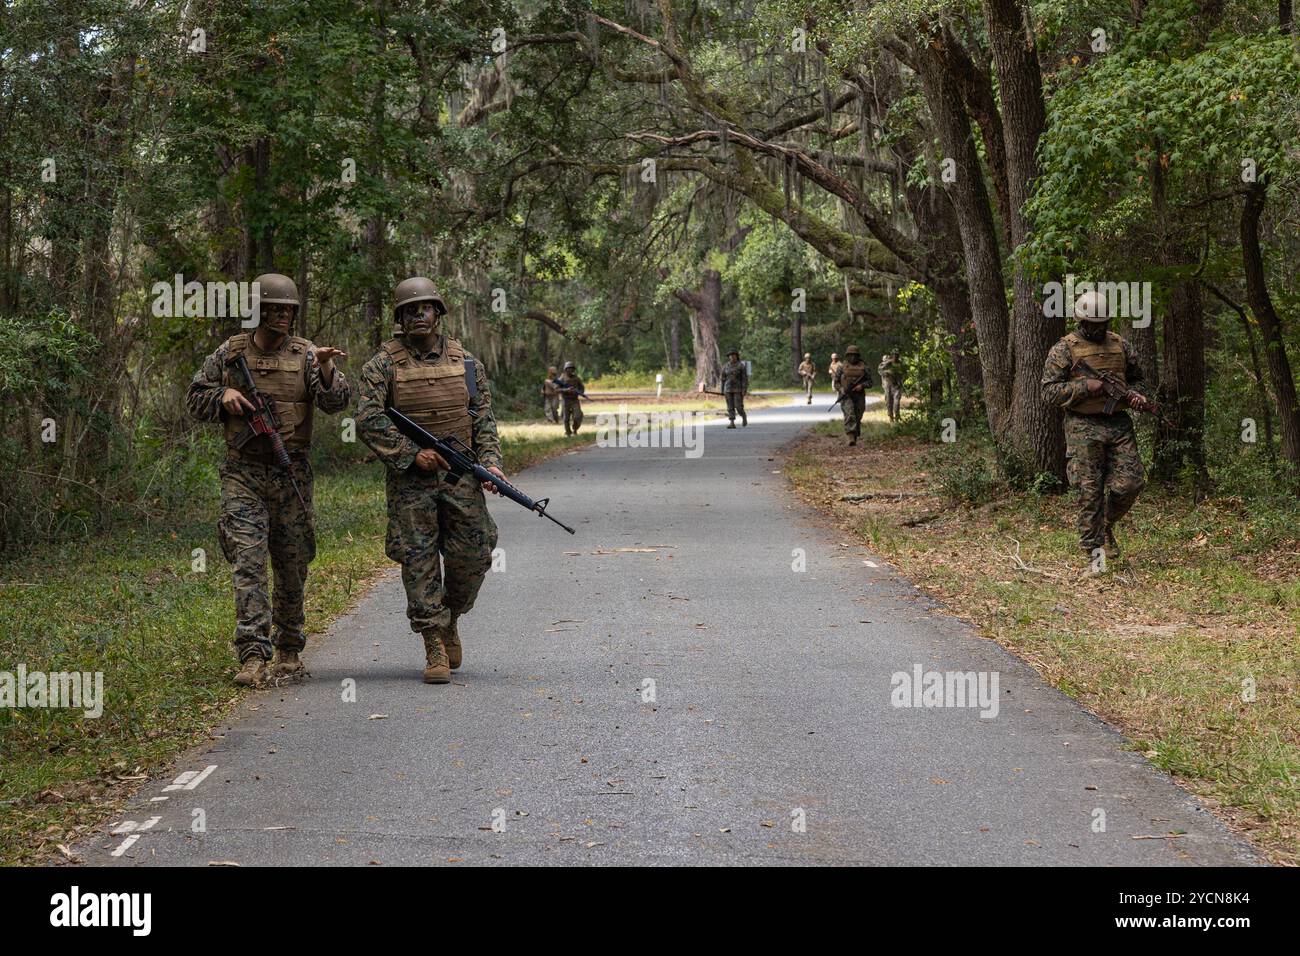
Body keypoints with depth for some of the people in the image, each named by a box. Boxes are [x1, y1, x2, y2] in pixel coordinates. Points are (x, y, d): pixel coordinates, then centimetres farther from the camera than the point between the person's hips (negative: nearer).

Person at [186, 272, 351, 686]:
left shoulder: (305, 355, 2)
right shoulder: (229, 353, 4)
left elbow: (337, 401, -10)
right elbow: (195, 398, 13)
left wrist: (325, 367, -29)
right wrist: (223, 397, -8)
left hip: (291, 475, 1)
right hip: (243, 474, -1)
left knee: (292, 567, 9)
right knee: (249, 561, -12)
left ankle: (288, 651, 25)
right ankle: (253, 656, -17)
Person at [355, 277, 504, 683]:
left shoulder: (464, 361, 7)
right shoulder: (384, 363, -3)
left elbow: (484, 420, 9)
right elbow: (367, 420, -10)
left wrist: (491, 463, -5)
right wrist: (411, 454, -16)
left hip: (461, 478, 3)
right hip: (411, 480, -2)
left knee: (472, 556, 0)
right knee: (419, 562, -4)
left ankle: (450, 621, 27)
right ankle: (435, 648, 2)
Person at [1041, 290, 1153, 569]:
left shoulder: (1120, 345, 12)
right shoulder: (1064, 349, -2)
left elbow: (1136, 377, 25)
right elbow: (1049, 391, -7)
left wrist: (1136, 395, 3)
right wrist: (1085, 386, -18)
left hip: (1119, 424, 4)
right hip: (1084, 429, -4)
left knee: (1130, 483, -2)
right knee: (1090, 492, -4)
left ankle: (1106, 525, 26)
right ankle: (1094, 553, 3)